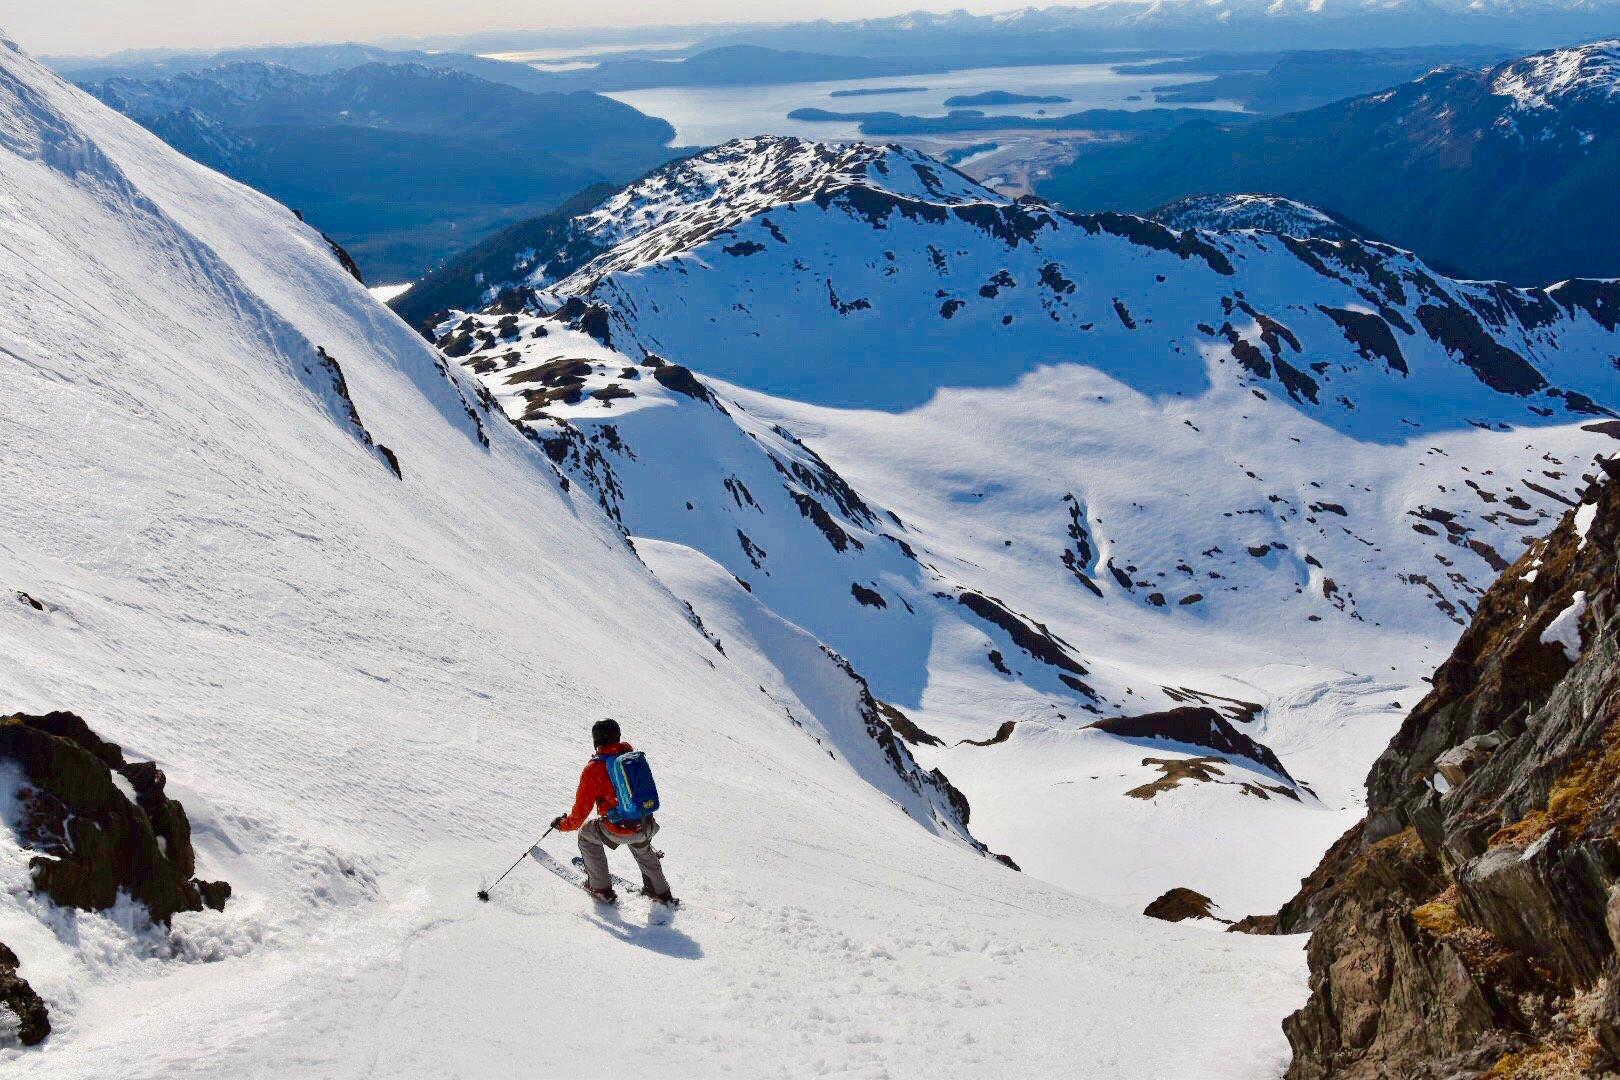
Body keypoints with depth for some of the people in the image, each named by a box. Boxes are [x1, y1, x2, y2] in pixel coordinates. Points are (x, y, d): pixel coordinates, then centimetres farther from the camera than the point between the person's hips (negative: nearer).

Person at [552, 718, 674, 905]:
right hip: (645, 826, 5)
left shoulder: (593, 769, -13)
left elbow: (581, 810, -7)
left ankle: (601, 888, 30)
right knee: (641, 847, 38)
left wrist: (563, 825, 10)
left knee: (586, 834, 26)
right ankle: (660, 891, 44)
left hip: (618, 831, -5)